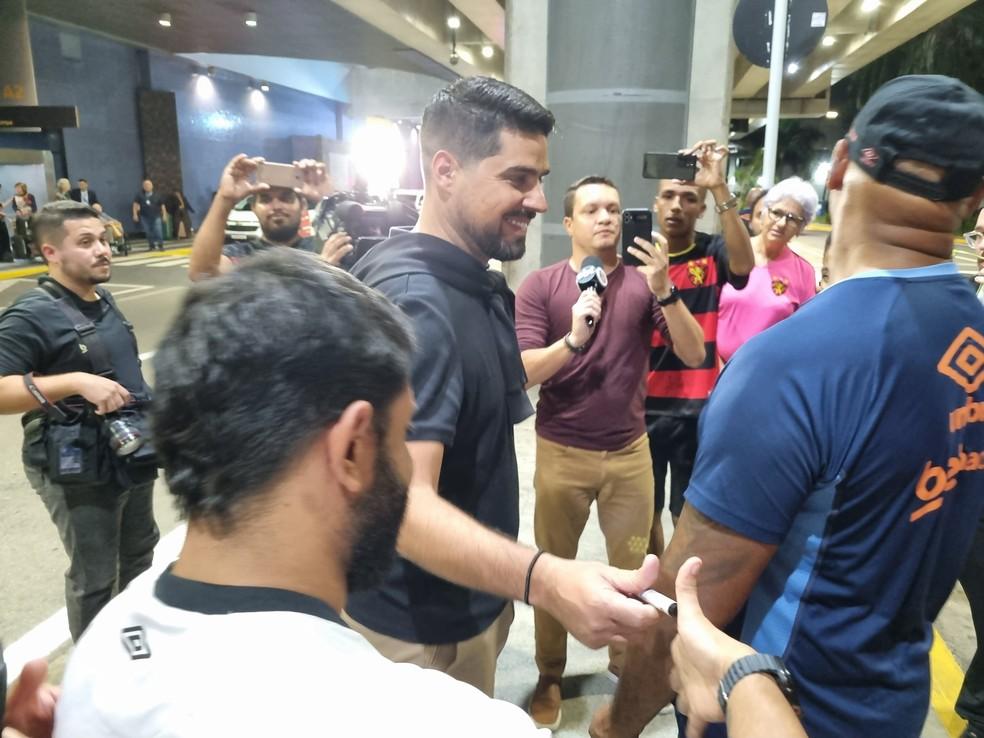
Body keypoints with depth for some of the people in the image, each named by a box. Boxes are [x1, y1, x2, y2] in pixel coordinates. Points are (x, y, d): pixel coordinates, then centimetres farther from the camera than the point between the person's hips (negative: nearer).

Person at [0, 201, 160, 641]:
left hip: (131, 453, 8)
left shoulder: (104, 301, 7)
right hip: (76, 471, -8)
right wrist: (77, 382, -34)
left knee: (140, 551, 24)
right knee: (94, 577, 5)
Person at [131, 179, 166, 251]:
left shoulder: (156, 195, 0)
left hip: (156, 216, -2)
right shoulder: (140, 195, 2)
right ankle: (151, 246, 19)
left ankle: (160, 245, -2)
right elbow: (135, 204, 3)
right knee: (148, 232, 7)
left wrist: (164, 214, 1)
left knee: (158, 231, -10)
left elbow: (162, 205, 4)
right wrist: (135, 214, -3)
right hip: (145, 217, 2)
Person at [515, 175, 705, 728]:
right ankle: (550, 677, 32)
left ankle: (626, 658, 40)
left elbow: (695, 355, -7)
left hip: (630, 449, 2)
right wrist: (574, 338, -29)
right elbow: (523, 372, -12)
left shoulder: (644, 283, -1)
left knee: (633, 566, 15)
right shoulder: (541, 286, -6)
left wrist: (665, 290, -20)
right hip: (562, 451, -1)